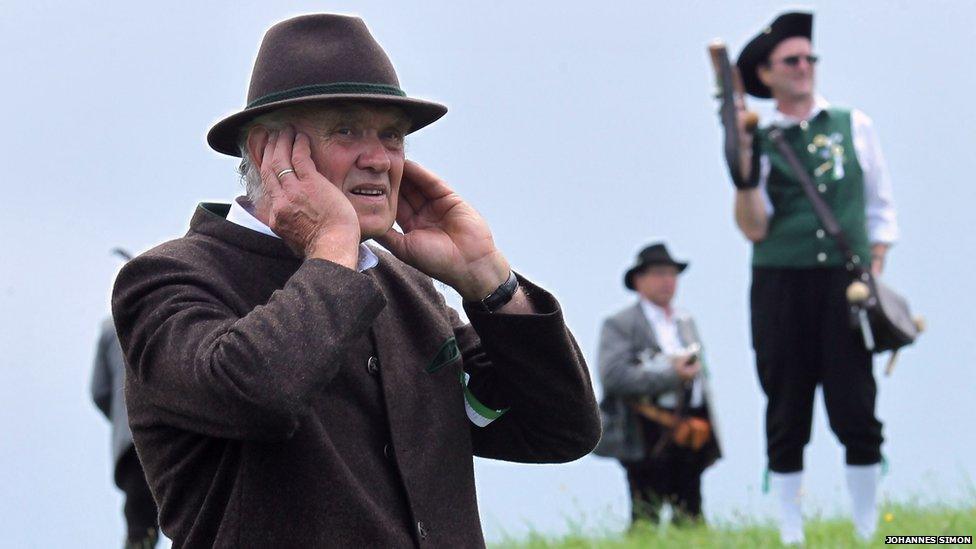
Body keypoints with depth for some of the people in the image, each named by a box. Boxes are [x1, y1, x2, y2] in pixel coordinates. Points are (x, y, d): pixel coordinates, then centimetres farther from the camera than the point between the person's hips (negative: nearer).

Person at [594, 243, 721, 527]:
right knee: (646, 518, -7)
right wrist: (672, 375, -17)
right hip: (648, 436, -6)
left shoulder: (686, 321, 21)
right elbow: (614, 376, -14)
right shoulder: (619, 325, -1)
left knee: (690, 518, 4)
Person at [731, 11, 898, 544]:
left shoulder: (853, 126, 10)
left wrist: (874, 273, 4)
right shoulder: (760, 140, 5)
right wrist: (744, 164, -13)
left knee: (857, 414, -4)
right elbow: (753, 228, -3)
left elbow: (880, 209, 14)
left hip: (846, 285, 0)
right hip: (780, 286, 0)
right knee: (786, 418, 2)